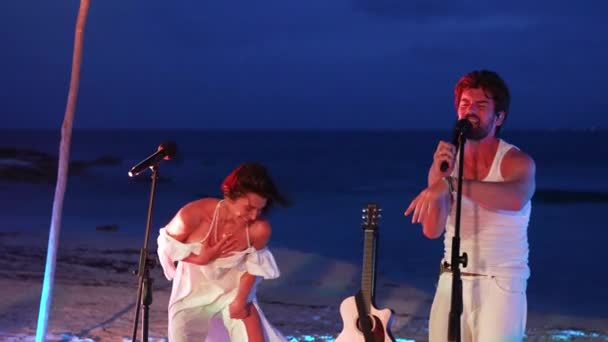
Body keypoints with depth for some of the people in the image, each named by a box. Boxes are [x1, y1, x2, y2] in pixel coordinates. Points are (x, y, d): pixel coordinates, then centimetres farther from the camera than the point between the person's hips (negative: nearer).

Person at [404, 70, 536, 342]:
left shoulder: (517, 162, -7)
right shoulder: (445, 162, 5)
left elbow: (515, 199, -32)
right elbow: (432, 230, -7)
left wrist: (449, 184, -40)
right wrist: (439, 176, -21)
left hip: (501, 285, -4)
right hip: (451, 282, 4)